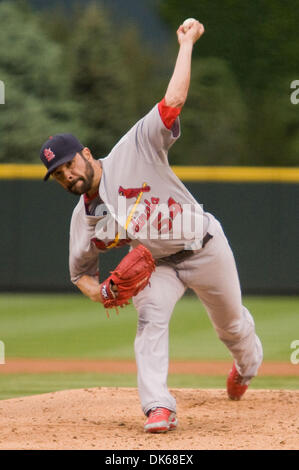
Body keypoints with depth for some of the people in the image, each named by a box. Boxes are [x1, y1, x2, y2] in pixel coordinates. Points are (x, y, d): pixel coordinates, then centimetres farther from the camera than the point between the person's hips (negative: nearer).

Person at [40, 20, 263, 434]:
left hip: (204, 248, -3)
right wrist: (97, 290, -20)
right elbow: (81, 271, 4)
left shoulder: (133, 152, -25)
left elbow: (172, 102, -32)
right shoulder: (83, 219, -9)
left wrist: (187, 44, -30)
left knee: (231, 325, 15)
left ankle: (247, 363, 49)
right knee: (151, 320, -24)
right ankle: (159, 408, -27)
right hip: (156, 263, 3)